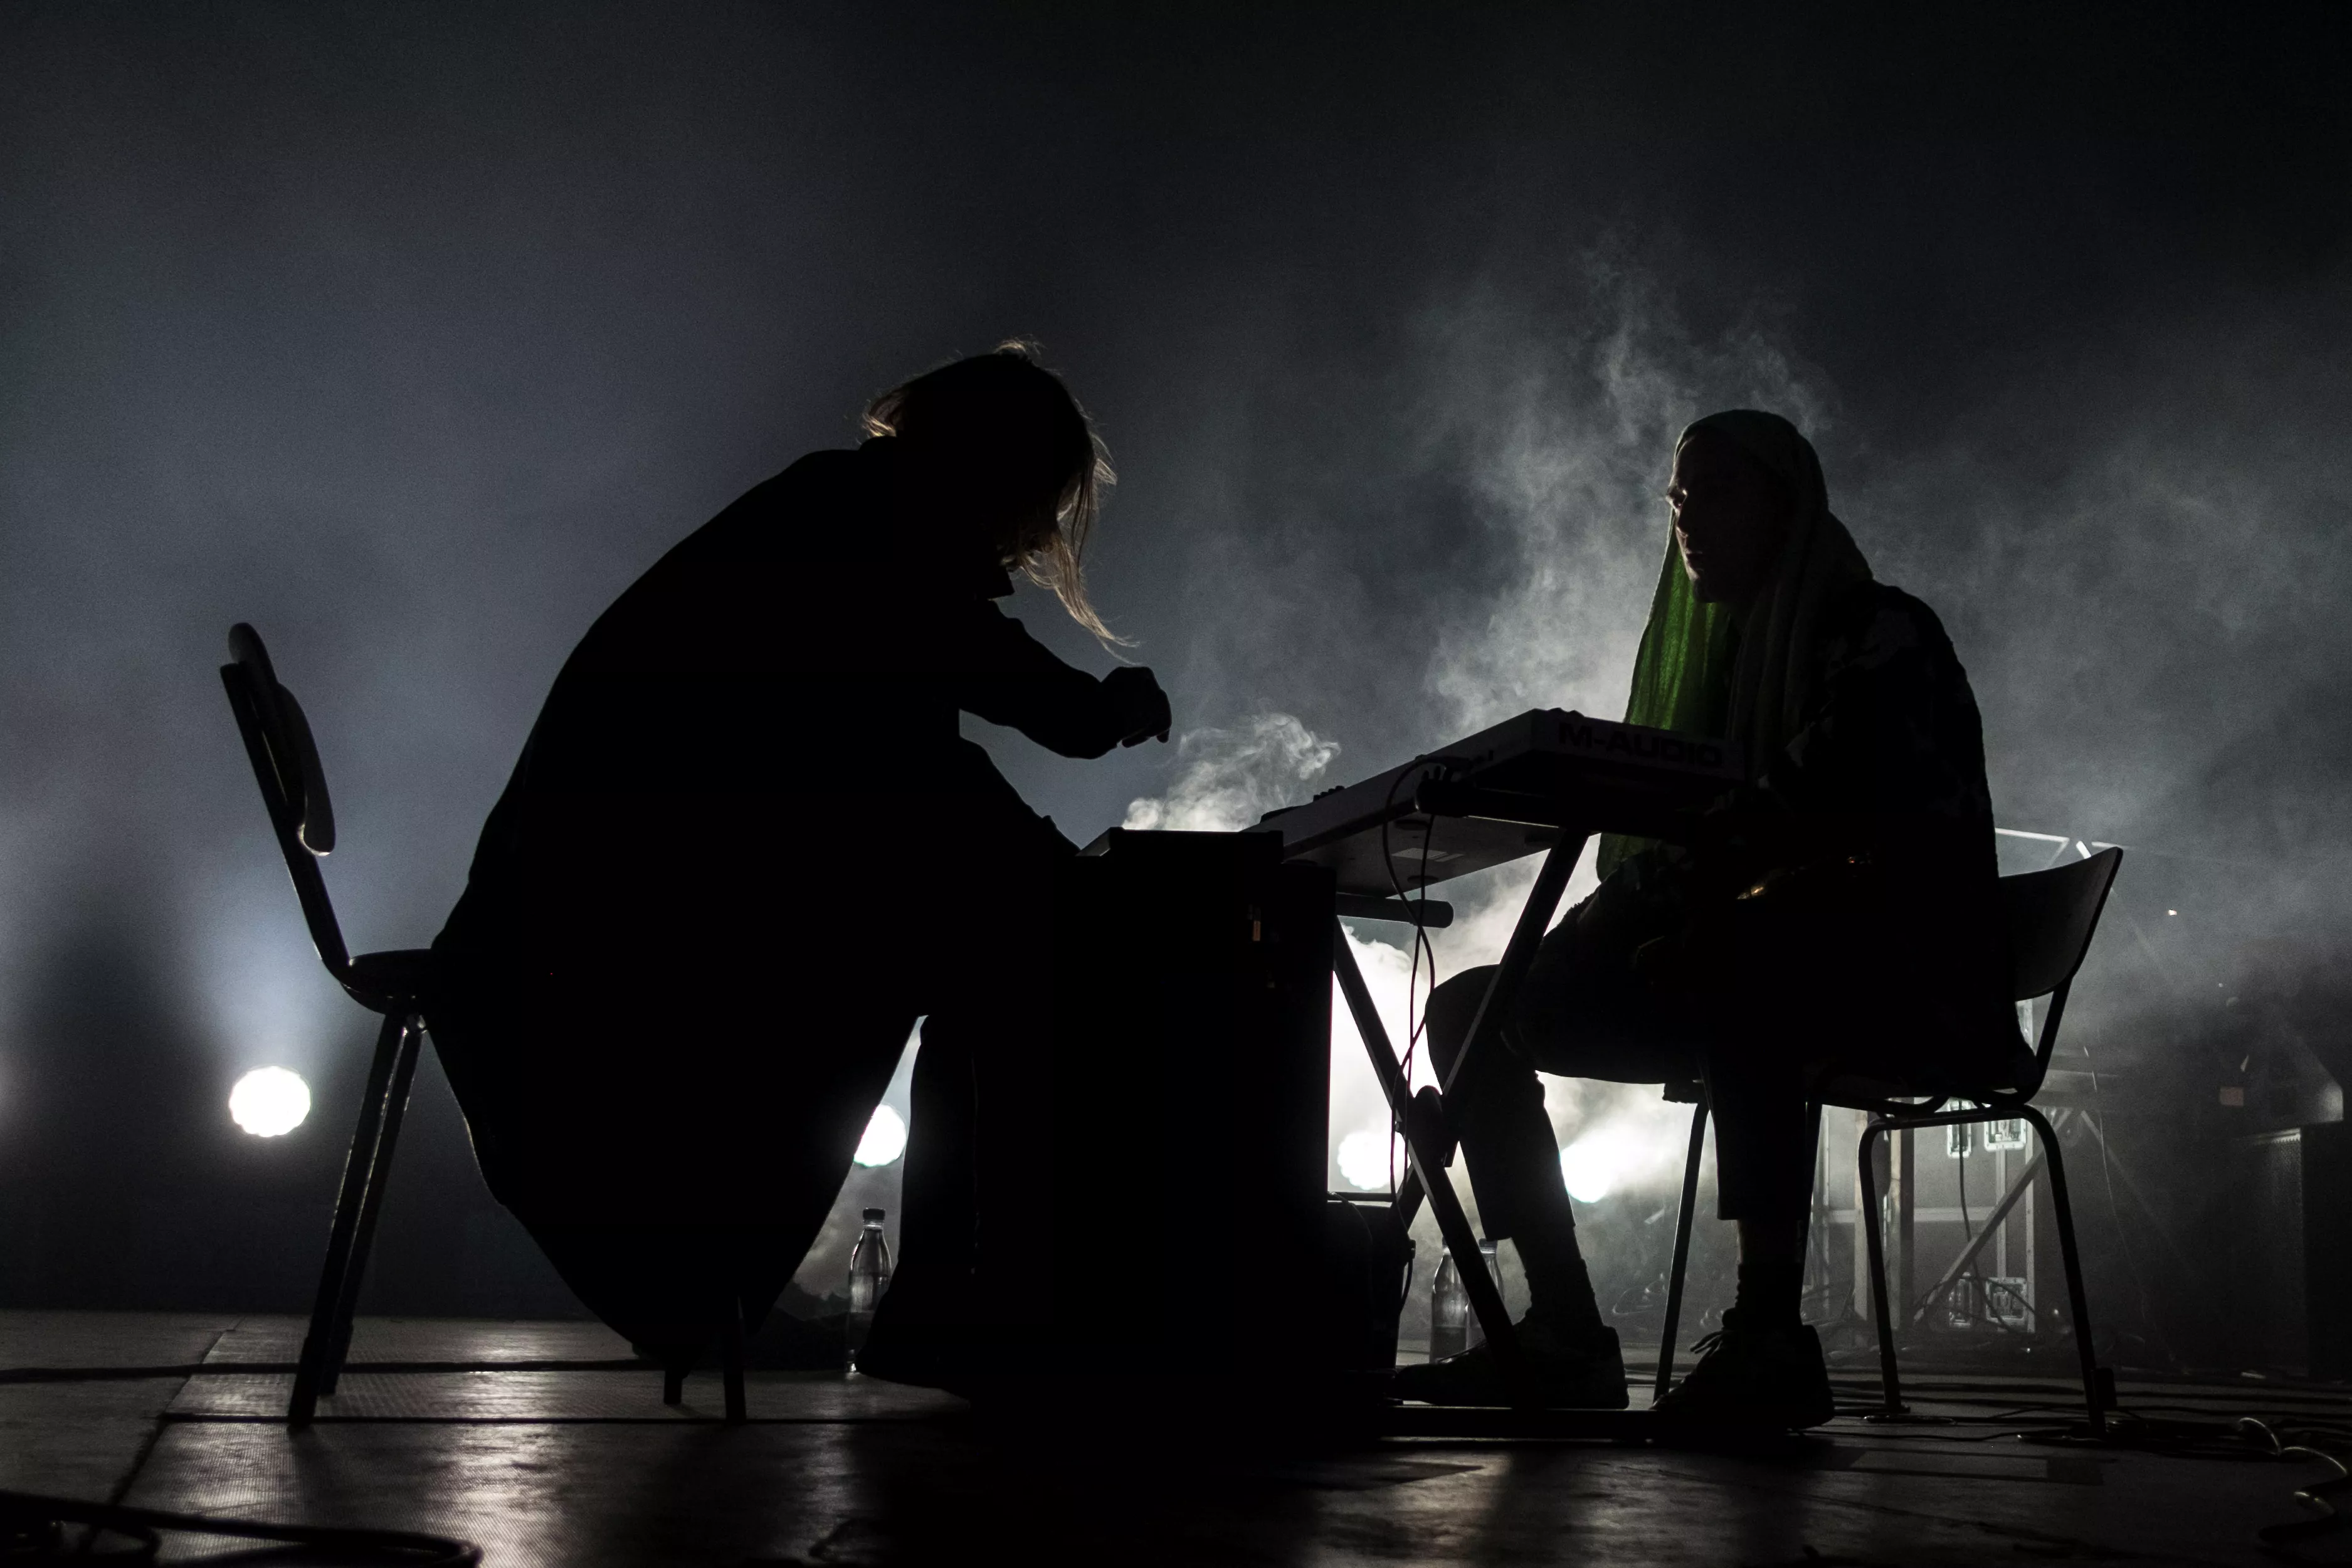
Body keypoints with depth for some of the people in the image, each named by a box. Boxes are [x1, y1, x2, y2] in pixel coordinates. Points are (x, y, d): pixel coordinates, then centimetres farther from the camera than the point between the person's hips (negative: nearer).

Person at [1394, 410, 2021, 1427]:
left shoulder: (1880, 633, -2)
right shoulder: (1706, 658, 21)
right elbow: (1651, 841, 14)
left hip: (1903, 979, -8)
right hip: (1734, 985, 8)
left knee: (1735, 946, -42)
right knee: (1471, 1009, -5)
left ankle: (1769, 1335, -44)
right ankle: (1566, 1333, -16)